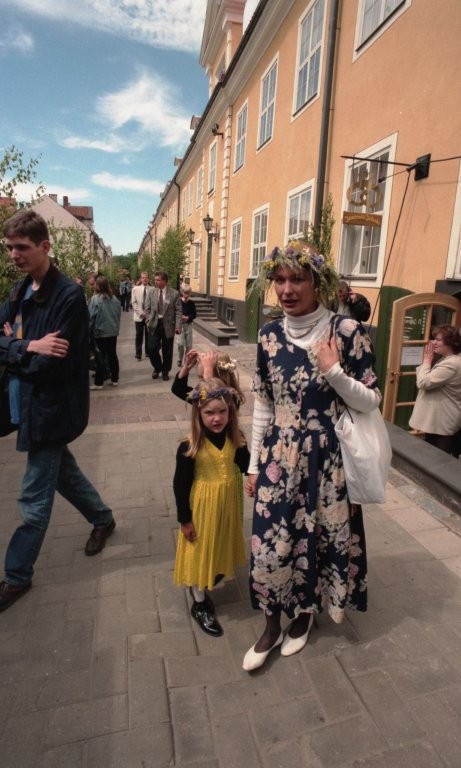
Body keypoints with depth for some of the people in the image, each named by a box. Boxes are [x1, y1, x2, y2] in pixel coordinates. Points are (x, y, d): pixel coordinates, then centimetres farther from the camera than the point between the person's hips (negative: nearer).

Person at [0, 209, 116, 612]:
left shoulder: (69, 295, -18)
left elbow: (55, 364, -23)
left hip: (52, 407, -8)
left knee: (34, 497, 5)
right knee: (62, 471, 24)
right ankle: (103, 518, 46)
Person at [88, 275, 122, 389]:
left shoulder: (95, 299, -15)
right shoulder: (114, 299, 0)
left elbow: (91, 317, -13)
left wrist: (88, 332, -2)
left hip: (100, 333, -5)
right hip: (113, 331, 5)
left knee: (100, 357, 2)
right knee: (112, 355, 13)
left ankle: (99, 383, 7)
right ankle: (115, 380, 20)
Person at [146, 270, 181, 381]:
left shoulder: (174, 293, -5)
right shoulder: (152, 292, 5)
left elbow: (178, 311, -6)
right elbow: (149, 309, 10)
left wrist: (178, 326, -15)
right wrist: (149, 322, -2)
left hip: (168, 325, -2)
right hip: (154, 324, 2)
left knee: (167, 351, 7)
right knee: (152, 349, -2)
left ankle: (165, 372, 25)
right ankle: (157, 368, 24)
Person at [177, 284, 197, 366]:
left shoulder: (191, 303, -1)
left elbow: (194, 314, 1)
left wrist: (188, 317, -16)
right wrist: (180, 317, -21)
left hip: (188, 325, 2)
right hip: (180, 324, -2)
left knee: (188, 344, 7)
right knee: (180, 343, -10)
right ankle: (180, 359, 10)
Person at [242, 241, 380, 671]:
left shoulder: (346, 331, -11)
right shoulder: (270, 335, 0)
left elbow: (371, 401, -6)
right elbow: (262, 405, 6)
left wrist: (333, 371, -22)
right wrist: (254, 464, 8)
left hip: (326, 457, -2)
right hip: (278, 456, 3)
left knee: (316, 538, 14)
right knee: (270, 542, 9)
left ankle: (304, 613, 44)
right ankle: (272, 623, 36)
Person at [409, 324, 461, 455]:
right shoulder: (446, 360, 12)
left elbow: (423, 382, -25)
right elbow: (429, 380, 15)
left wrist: (427, 360, -14)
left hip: (442, 422, -11)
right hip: (438, 420, 11)